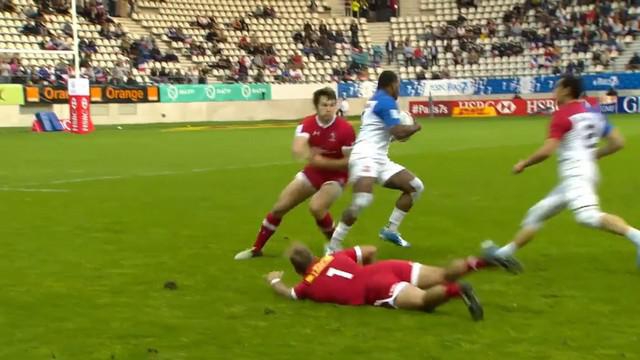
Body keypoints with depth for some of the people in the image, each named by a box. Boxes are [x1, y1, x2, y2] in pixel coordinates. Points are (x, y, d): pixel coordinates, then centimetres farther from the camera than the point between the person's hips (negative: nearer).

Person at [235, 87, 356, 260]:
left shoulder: (345, 129, -23)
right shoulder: (307, 124, -14)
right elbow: (298, 149, -31)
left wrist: (323, 162, -27)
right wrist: (310, 155, -54)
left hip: (334, 177, -5)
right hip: (312, 173, 5)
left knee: (316, 207, -31)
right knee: (279, 207, 3)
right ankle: (256, 248, 21)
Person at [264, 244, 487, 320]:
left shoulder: (308, 285, 12)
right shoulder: (333, 257, 25)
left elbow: (287, 293, 30)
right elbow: (370, 250, 25)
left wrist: (274, 280, 50)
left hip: (378, 289, -6)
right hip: (383, 268, 6)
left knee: (424, 300, -27)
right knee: (442, 276, 1)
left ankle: (456, 291, -55)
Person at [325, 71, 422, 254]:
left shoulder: (376, 101, 23)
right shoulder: (386, 101, -9)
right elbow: (398, 132, -18)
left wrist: (406, 131, 21)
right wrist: (415, 127, 1)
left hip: (379, 159, 11)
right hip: (366, 156, -11)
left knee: (415, 187, 9)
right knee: (362, 200, -30)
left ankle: (390, 230, 13)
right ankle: (333, 245, -21)